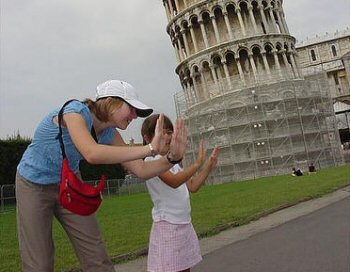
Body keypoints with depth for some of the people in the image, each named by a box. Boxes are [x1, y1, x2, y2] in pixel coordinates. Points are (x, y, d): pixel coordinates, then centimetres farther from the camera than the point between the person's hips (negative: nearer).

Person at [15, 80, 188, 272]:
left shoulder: (109, 134, -7)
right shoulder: (76, 111, -28)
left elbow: (141, 170, -8)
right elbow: (92, 154, -46)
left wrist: (173, 157, -26)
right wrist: (150, 148, -44)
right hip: (34, 185, -5)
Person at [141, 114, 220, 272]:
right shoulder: (151, 160, -13)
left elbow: (192, 187, 12)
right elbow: (174, 181, -29)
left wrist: (208, 167, 2)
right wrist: (197, 164, -27)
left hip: (185, 225, 8)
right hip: (167, 226, -8)